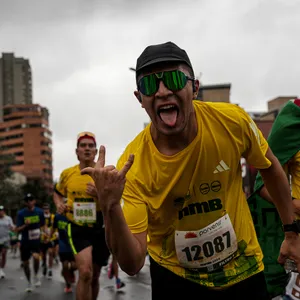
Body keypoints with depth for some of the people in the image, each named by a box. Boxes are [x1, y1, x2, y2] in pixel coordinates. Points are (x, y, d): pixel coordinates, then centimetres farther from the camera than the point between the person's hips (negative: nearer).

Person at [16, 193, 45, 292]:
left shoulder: (39, 212, -2)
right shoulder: (21, 213, -6)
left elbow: (42, 225, 14)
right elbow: (18, 229, -8)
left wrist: (40, 231, -3)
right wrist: (25, 225, -25)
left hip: (36, 240, -1)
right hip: (25, 241, 1)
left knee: (36, 257, -27)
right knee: (25, 263, 8)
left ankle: (36, 276, 0)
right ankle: (29, 283, 31)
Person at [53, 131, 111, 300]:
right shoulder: (67, 174, 1)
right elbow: (57, 193, 21)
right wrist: (59, 204, 0)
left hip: (101, 229, 1)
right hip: (78, 229, -1)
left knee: (94, 276, 14)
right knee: (85, 272, -22)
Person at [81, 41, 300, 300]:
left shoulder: (232, 121, -20)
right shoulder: (132, 167, -24)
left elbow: (270, 168, 1)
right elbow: (132, 264, -26)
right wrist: (110, 208, -42)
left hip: (244, 269, 2)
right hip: (175, 278, -1)